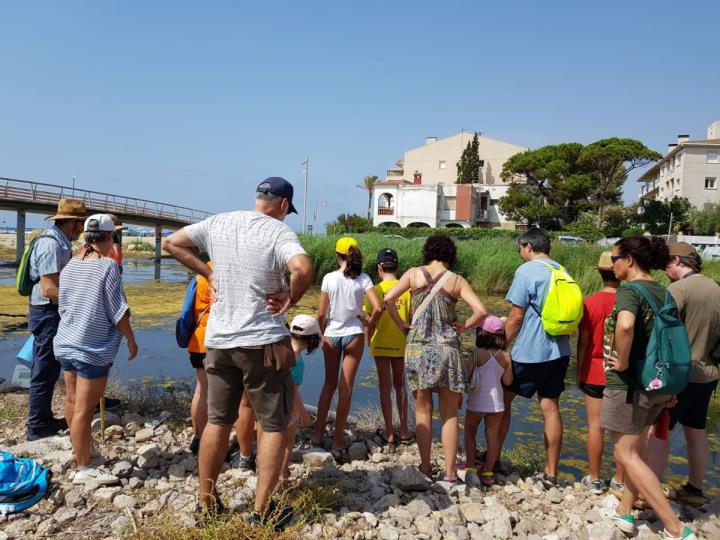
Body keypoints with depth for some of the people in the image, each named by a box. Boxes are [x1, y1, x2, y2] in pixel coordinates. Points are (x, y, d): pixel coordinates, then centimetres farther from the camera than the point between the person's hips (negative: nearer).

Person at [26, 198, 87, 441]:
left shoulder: (60, 242, 12)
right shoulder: (51, 244, -19)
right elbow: (49, 289, -25)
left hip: (52, 314, 10)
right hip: (47, 313, -10)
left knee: (47, 369, 17)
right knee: (45, 371, 0)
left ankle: (43, 419, 29)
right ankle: (38, 426, 11)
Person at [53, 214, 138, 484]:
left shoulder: (70, 265, 5)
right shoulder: (108, 266, -16)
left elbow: (63, 306, 15)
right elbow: (118, 311, -14)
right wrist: (131, 339, -2)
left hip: (66, 343, 8)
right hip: (93, 349, -8)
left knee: (72, 400, 21)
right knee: (84, 408, -3)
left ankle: (78, 448, 41)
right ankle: (83, 469, 5)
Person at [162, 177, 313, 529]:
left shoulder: (217, 223, 5)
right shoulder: (278, 231, -12)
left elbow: (171, 243, 14)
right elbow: (303, 268, -31)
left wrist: (208, 275, 11)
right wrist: (291, 298, -12)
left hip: (218, 341, 5)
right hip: (262, 342, -5)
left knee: (217, 422, 18)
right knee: (274, 425, 9)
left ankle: (206, 504, 29)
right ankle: (261, 511, 13)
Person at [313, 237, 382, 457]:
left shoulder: (329, 278, -6)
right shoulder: (363, 279, -7)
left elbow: (321, 313, -4)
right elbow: (377, 308, -15)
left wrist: (322, 333, 11)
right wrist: (368, 323, 4)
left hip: (331, 335, 1)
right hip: (353, 334, -1)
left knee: (329, 383, 17)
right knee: (346, 387, 7)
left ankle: (318, 433, 19)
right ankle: (338, 438, 12)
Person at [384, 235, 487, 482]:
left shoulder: (413, 274, 1)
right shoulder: (457, 280, -1)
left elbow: (388, 299, -8)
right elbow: (481, 311, -10)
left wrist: (401, 324, 3)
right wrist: (463, 327, 5)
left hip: (418, 347, 1)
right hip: (447, 348, -1)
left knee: (423, 411, 11)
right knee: (450, 414, 9)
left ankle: (425, 467, 18)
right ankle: (450, 472, 12)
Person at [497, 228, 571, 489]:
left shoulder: (526, 271, -11)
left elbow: (516, 316, -13)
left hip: (530, 352, -7)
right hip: (559, 352, 7)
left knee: (503, 399, 9)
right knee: (551, 407, 9)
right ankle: (550, 473, 15)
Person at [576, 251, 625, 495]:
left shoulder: (590, 303, -11)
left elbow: (583, 342, -7)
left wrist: (579, 371, 5)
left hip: (595, 373, -1)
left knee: (596, 426, 8)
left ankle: (594, 479, 18)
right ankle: (619, 481, 22)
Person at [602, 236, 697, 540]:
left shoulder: (629, 290, -18)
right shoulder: (663, 292, 9)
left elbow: (625, 325, -40)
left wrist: (623, 363, -24)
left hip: (630, 383, -9)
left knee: (626, 455, 3)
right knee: (636, 450, 20)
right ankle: (624, 512, 31)